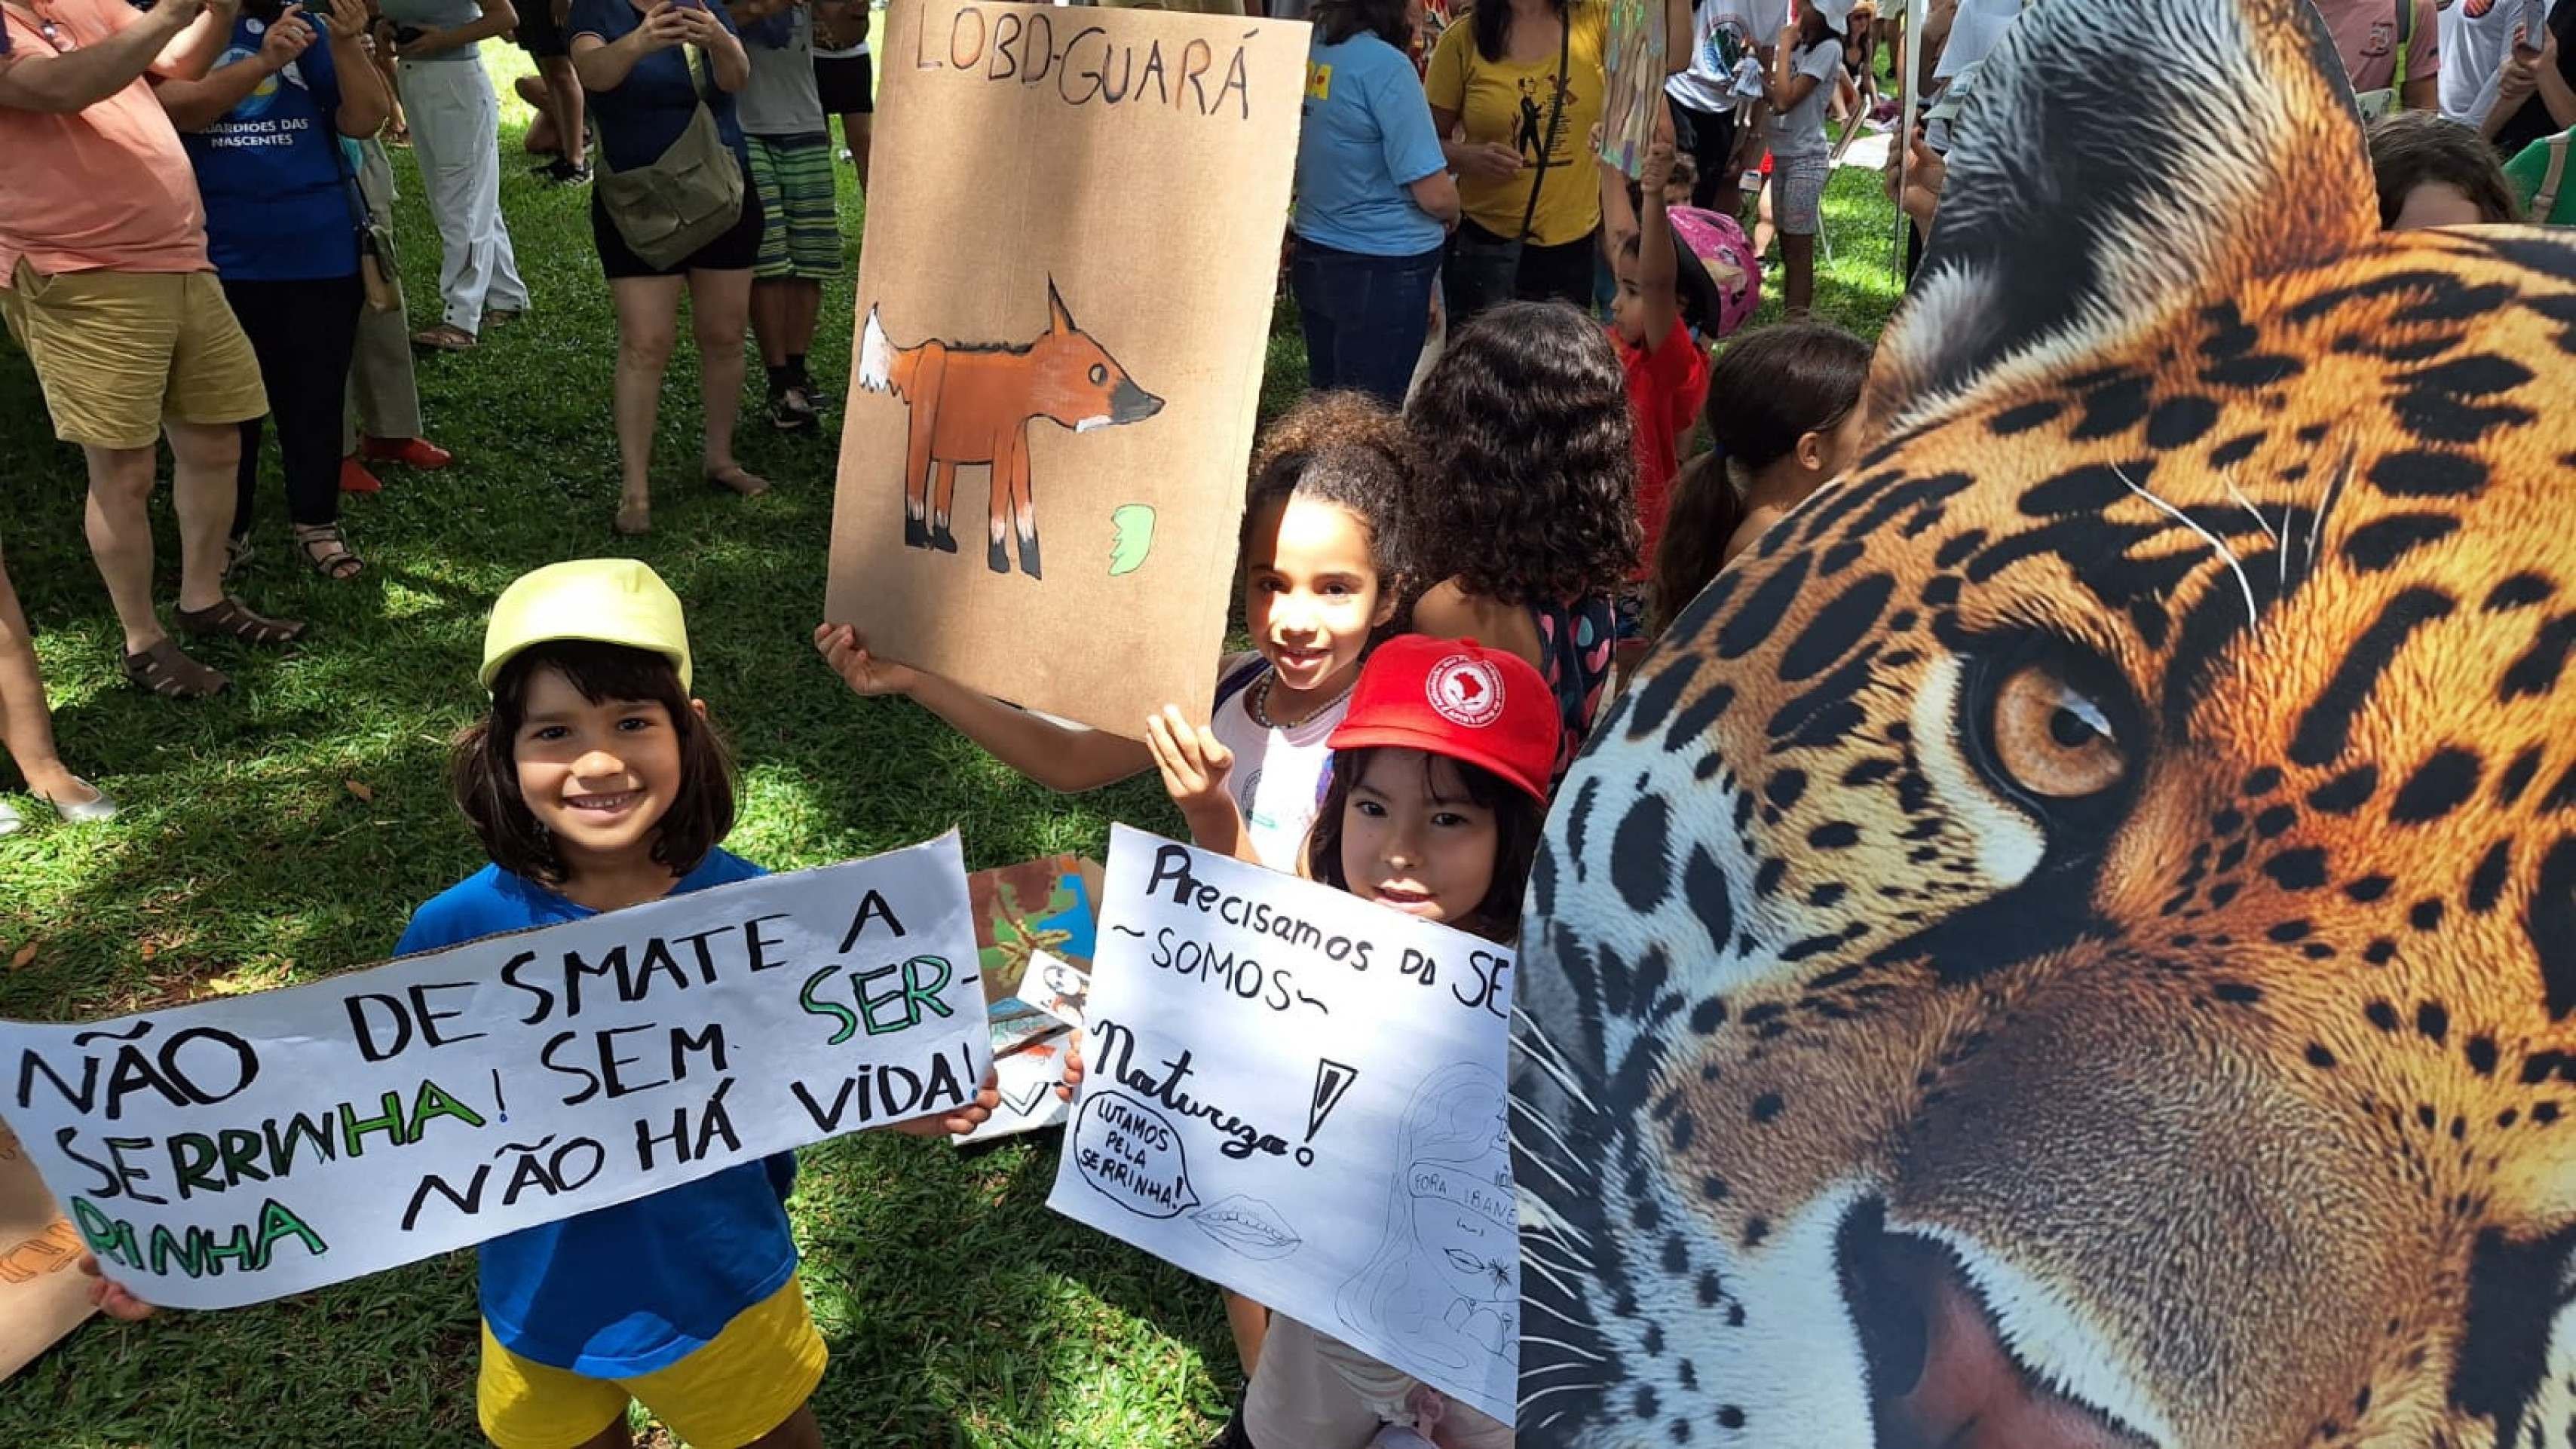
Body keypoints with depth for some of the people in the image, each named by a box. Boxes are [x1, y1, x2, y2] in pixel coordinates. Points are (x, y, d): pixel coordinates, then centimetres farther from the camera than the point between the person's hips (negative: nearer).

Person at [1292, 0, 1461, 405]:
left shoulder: (1303, 48, -1)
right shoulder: (1385, 65, -21)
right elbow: (1435, 196, -20)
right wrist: (1452, 216, 1)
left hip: (1313, 258, 7)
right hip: (1383, 270, -7)